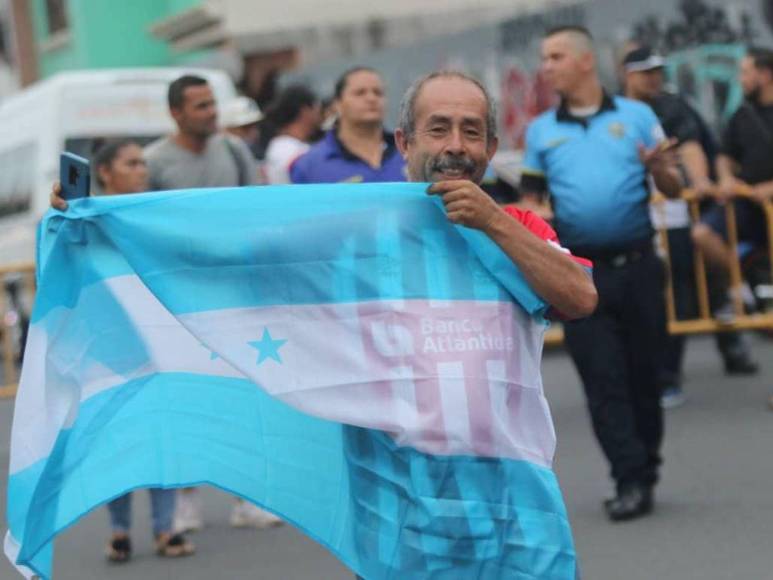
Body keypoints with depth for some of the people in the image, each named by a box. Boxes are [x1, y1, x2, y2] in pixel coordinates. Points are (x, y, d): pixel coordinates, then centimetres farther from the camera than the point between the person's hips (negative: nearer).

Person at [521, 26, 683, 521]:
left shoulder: (637, 116, 5)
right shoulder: (541, 131, 10)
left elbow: (674, 188, 4)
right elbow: (531, 201, 12)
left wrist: (659, 168, -17)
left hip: (638, 266, -1)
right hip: (581, 273, 1)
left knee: (643, 374, 6)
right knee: (604, 382, -4)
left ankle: (646, 473, 19)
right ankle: (631, 481, -3)